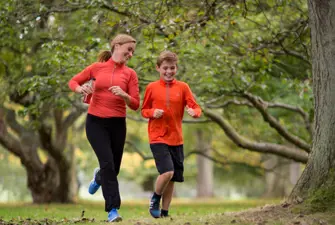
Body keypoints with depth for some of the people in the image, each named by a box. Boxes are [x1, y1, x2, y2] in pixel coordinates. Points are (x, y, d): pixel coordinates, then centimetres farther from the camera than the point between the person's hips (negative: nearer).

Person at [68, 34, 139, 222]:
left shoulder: (130, 73, 3)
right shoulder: (97, 68, 2)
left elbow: (135, 105, 0)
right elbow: (73, 82, 12)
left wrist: (123, 95, -19)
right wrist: (81, 88, -10)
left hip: (117, 124, 2)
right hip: (96, 122, -2)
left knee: (114, 168, 9)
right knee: (108, 163, -16)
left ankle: (99, 177, 45)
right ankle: (113, 209, -12)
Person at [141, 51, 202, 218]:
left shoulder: (183, 87, 2)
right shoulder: (152, 87, 0)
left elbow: (195, 107, -2)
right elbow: (144, 110, 8)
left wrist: (194, 112, -25)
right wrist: (153, 113, -14)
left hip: (176, 138, 3)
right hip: (158, 137, -3)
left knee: (173, 178, 6)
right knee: (167, 172, -19)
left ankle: (165, 212, 18)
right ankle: (155, 199, 8)